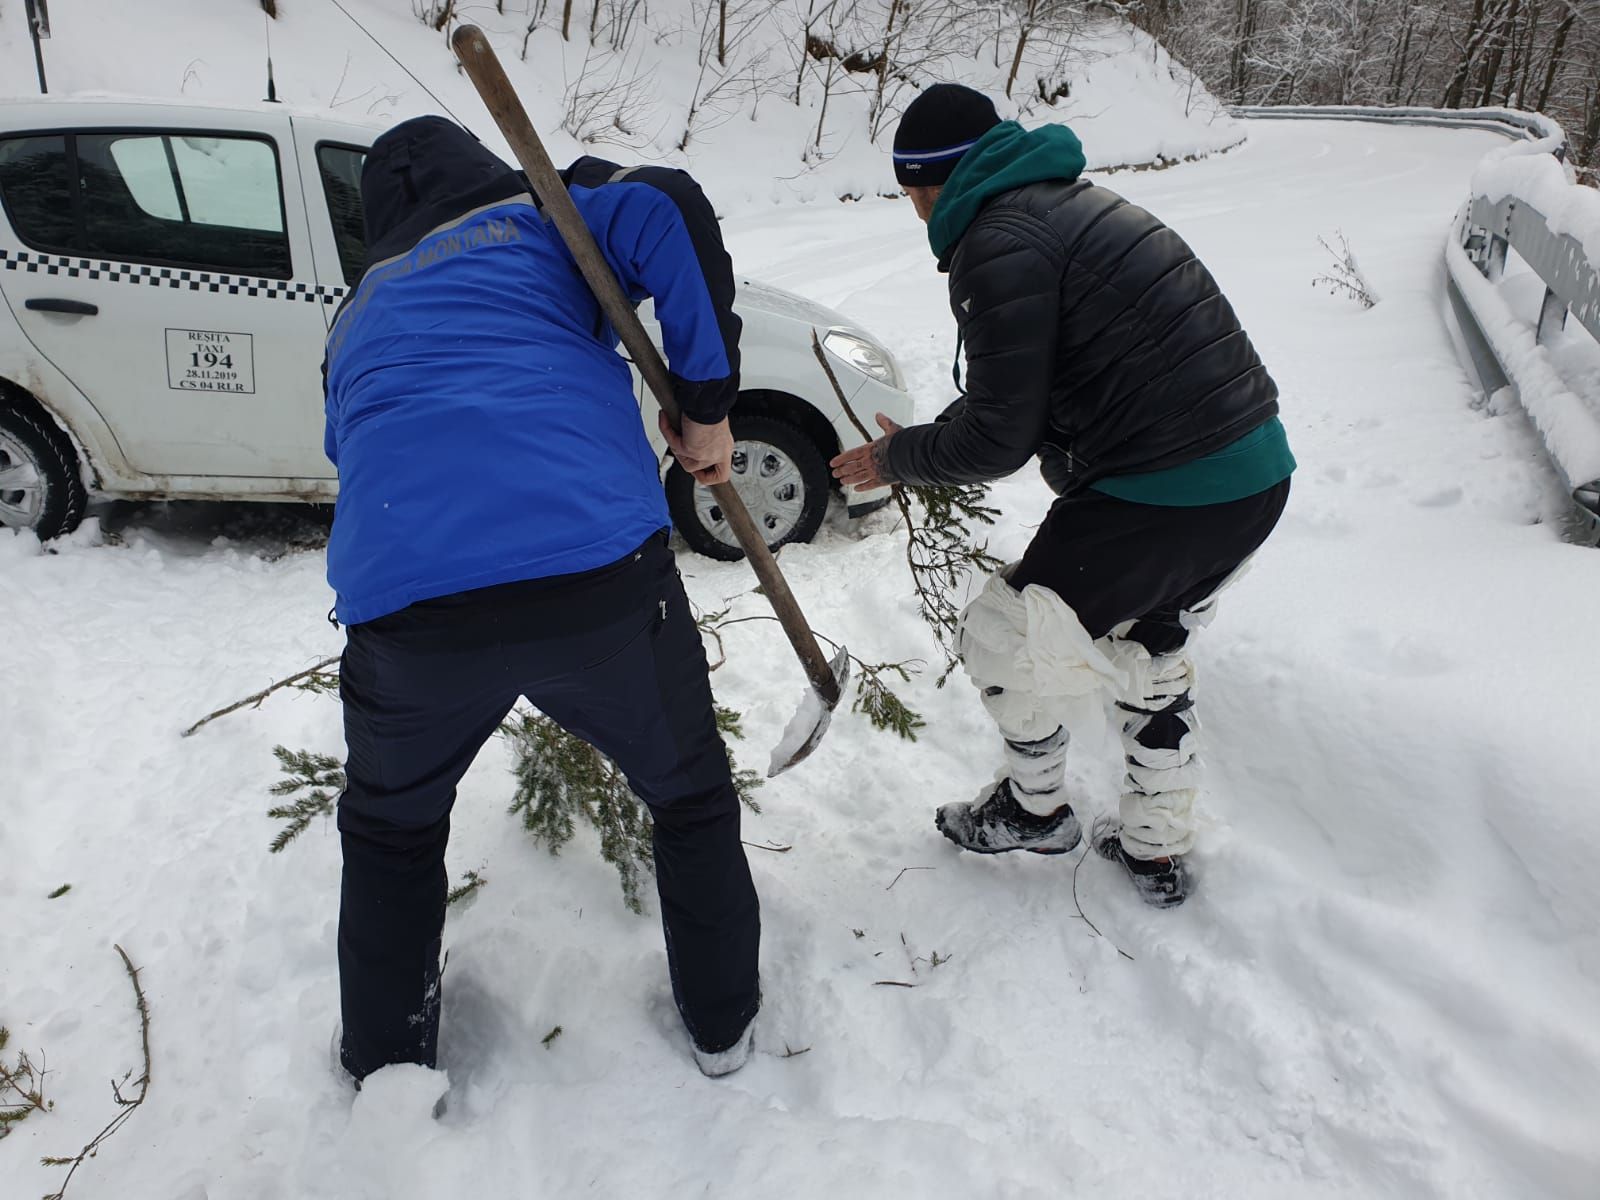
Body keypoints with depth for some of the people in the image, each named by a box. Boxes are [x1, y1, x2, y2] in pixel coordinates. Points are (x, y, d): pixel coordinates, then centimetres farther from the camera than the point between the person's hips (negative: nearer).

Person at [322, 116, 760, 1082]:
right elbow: (665, 210, -3)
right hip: (597, 568, -3)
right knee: (690, 793, 24)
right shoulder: (541, 216, 18)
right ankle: (724, 1021, 41)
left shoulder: (360, 315, 30)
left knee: (391, 828, 31)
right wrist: (707, 402, 3)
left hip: (403, 600, 3)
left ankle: (388, 1067, 44)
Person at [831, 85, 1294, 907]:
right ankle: (1156, 848, 41)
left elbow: (996, 440, -16)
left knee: (1004, 639, 9)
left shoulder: (999, 244, -15)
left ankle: (1036, 808, 32)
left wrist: (899, 456, 2)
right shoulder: (1069, 201, 16)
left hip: (1164, 494, -10)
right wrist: (926, 442, 17)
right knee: (1152, 651, 27)